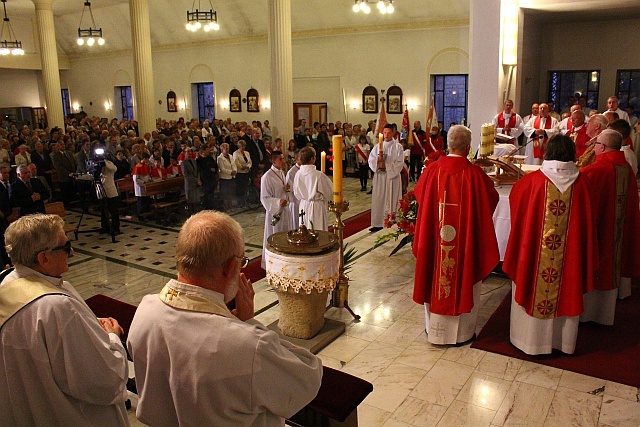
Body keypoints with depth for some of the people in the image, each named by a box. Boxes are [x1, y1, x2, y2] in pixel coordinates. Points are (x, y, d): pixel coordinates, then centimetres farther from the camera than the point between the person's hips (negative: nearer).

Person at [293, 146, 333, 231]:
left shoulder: (298, 174, -8)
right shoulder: (318, 175, -22)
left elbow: (296, 193, 5)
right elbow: (329, 192, -9)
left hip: (303, 206, 5)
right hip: (317, 207, -5)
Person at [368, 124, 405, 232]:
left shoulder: (398, 146, 1)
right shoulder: (378, 146, 12)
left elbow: (400, 163, -6)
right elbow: (371, 159, 6)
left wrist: (386, 165, -14)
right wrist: (378, 159, -14)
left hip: (392, 176, -3)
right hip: (379, 176, 3)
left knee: (391, 200, -2)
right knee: (378, 200, 1)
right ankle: (378, 223, 4)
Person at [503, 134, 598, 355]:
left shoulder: (532, 181, -13)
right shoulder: (581, 183, -9)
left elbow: (514, 197, 8)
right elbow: (587, 221, -1)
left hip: (535, 252, -2)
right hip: (570, 255, 2)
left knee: (534, 290, 13)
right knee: (566, 293, 17)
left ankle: (531, 338, 25)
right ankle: (564, 341, 33)